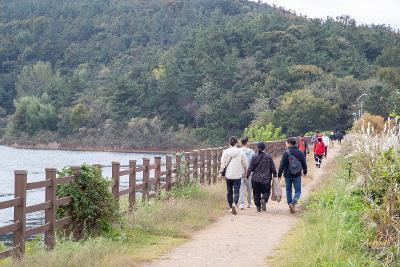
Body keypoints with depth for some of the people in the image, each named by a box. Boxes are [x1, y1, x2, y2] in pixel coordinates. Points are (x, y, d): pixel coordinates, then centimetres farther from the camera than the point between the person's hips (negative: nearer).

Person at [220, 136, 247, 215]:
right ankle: (234, 203, -27)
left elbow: (223, 163, -4)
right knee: (236, 191, -2)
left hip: (228, 175, 1)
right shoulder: (240, 152, -2)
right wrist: (245, 171, 23)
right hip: (237, 175, -1)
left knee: (229, 191, 14)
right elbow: (244, 163, 6)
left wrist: (221, 172, 5)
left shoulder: (225, 152, -3)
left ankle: (230, 207, 21)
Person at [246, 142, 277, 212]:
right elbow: (273, 168, 2)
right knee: (266, 192, 9)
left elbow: (250, 168, -2)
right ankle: (264, 199, -21)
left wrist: (247, 175, 9)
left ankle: (258, 206, 9)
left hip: (256, 179, 1)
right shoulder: (269, 156, -2)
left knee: (256, 193, 12)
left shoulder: (254, 157, -3)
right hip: (266, 179, -1)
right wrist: (274, 175, 14)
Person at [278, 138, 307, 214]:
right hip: (297, 175, 1)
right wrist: (305, 171, 26)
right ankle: (293, 203, -18)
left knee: (288, 190, 14)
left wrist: (279, 174, -1)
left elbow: (282, 165, -10)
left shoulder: (286, 153, -10)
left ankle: (290, 204, 17)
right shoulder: (300, 153, 0)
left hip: (288, 175, -1)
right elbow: (304, 163, 9)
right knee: (298, 191, 5)